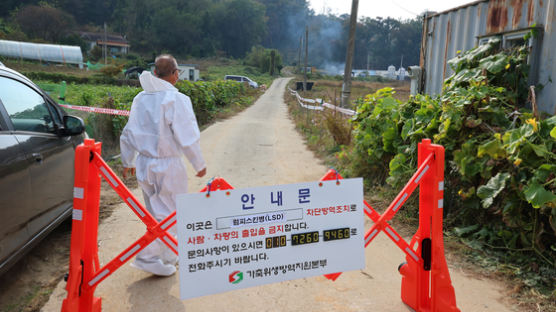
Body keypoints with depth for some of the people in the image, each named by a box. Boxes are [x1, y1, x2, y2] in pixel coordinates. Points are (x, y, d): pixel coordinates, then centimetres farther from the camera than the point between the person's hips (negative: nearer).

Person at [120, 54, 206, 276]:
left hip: (144, 164, 7)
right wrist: (199, 164, -2)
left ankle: (168, 256, 32)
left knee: (156, 212, 19)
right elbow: (187, 138, -16)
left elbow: (128, 134, 11)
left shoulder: (141, 98, 5)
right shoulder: (176, 100, -16)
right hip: (168, 166, -7)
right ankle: (149, 257, 5)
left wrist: (128, 162, 24)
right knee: (170, 213, 7)